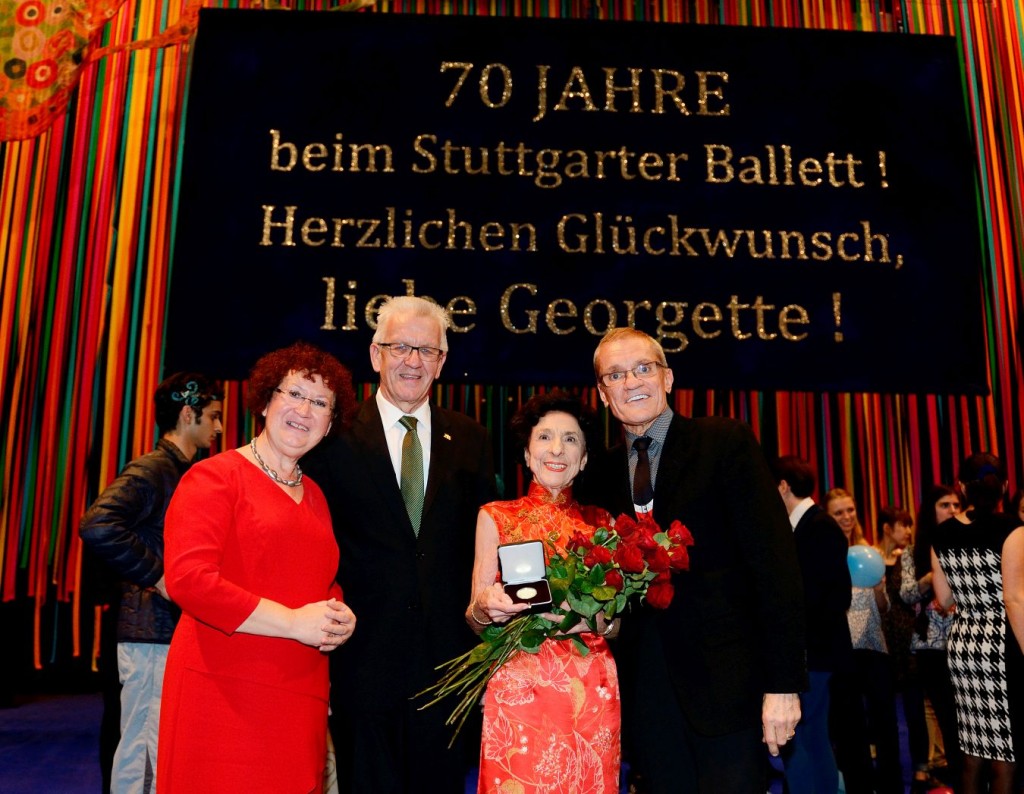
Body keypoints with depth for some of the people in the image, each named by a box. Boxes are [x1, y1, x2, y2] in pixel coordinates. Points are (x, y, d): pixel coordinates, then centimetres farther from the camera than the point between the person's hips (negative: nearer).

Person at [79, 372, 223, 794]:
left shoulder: (182, 473, 14)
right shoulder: (150, 470, -13)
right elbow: (97, 525, -29)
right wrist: (157, 576, -23)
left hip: (176, 632, 9)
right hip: (154, 635, -9)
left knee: (138, 748, 17)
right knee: (161, 754, -3)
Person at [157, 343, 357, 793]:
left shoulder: (313, 495, 16)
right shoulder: (216, 477, -5)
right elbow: (188, 578, -17)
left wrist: (339, 617, 2)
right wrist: (292, 622, -16)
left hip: (300, 697, 6)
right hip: (225, 691, -6)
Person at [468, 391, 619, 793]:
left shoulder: (600, 523, 8)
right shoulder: (496, 517, 2)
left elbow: (617, 619, 11)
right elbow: (473, 619, 4)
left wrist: (597, 617, -12)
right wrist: (485, 607, -19)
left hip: (591, 693, 2)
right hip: (518, 689, -2)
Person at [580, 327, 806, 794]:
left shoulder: (726, 442, -3)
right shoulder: (600, 475, 10)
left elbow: (774, 562, -9)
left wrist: (783, 683, -13)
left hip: (725, 682, -4)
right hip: (646, 691, 4)